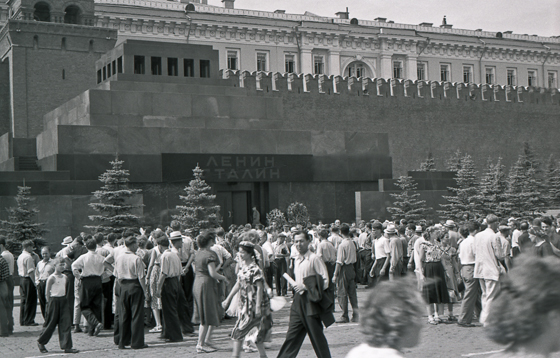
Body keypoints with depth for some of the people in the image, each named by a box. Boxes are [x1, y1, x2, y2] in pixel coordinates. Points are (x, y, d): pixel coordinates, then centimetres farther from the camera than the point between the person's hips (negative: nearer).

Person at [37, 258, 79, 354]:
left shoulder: (65, 277, 8)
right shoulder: (52, 278, -11)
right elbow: (47, 293, -8)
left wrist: (64, 298, 14)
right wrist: (50, 303, -9)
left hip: (63, 300, 6)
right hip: (54, 300, -6)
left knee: (66, 323, -2)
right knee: (51, 323, 4)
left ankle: (67, 346, -1)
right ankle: (40, 342, 26)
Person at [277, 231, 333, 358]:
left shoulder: (314, 259, -11)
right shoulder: (297, 260, 13)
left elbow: (325, 281, -14)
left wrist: (306, 287, -18)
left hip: (311, 302, -7)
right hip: (298, 301, 7)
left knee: (317, 336, 1)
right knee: (292, 335, 7)